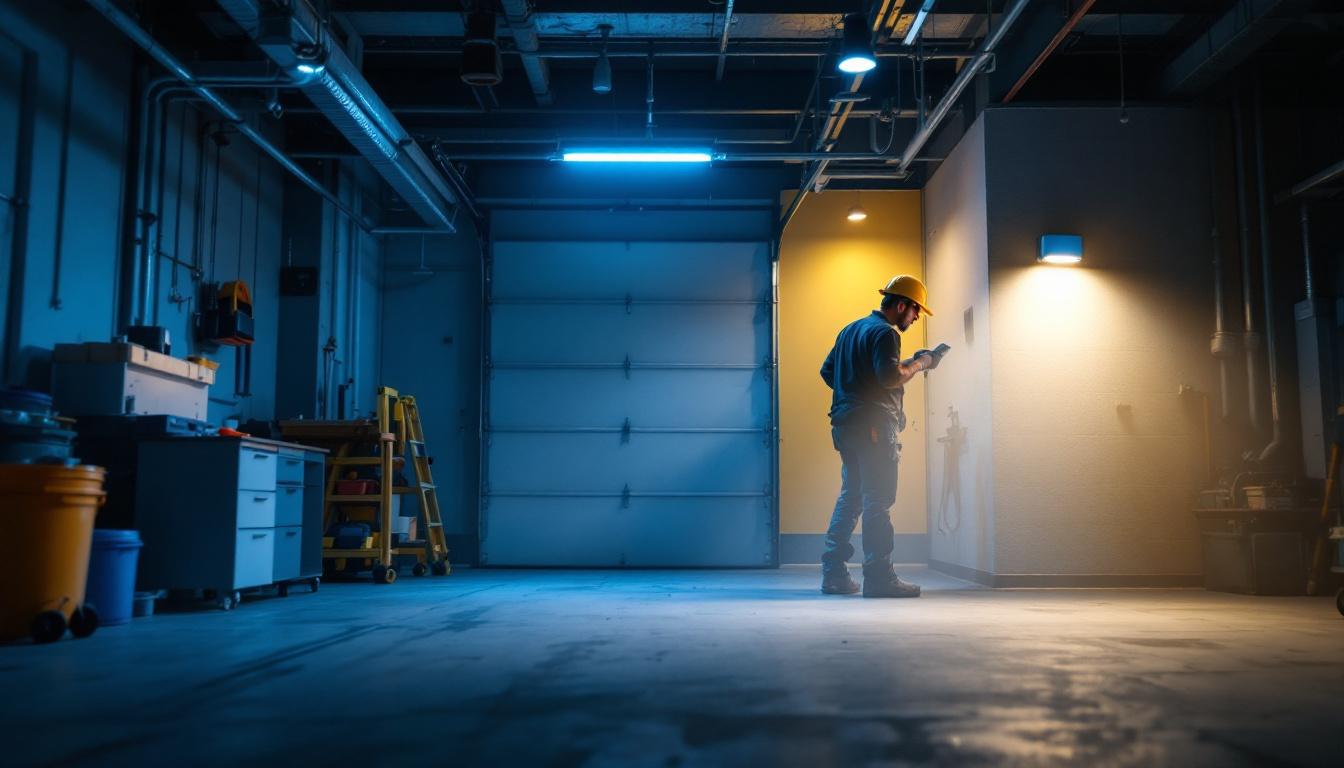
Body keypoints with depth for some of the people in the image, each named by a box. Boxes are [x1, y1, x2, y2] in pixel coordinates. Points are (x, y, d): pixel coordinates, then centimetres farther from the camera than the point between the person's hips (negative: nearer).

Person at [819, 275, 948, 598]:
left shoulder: (850, 329, 19)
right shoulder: (884, 333, -9)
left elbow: (827, 371, 22)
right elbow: (890, 376, -23)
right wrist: (919, 363, -8)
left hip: (845, 424, 9)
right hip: (873, 426, -9)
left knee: (850, 497, 13)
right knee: (878, 502, -6)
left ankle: (834, 573, 13)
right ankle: (879, 577, -5)